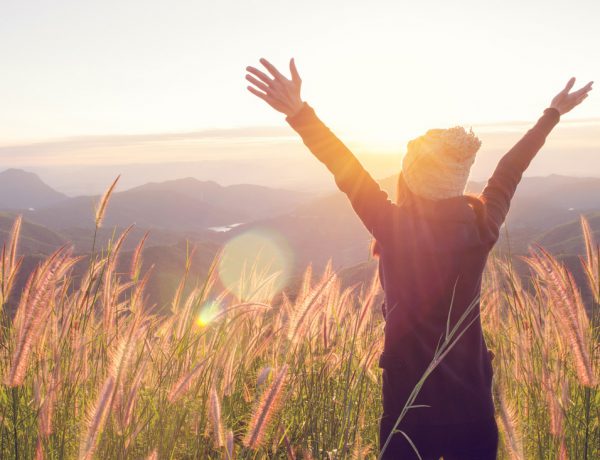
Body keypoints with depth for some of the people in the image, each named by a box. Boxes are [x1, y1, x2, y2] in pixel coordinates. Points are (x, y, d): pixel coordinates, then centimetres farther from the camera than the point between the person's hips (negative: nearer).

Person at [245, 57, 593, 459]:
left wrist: (298, 110, -24)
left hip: (412, 395, -3)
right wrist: (553, 113, 22)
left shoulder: (396, 229, -19)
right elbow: (510, 171, 5)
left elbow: (346, 170, -20)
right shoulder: (483, 225, -8)